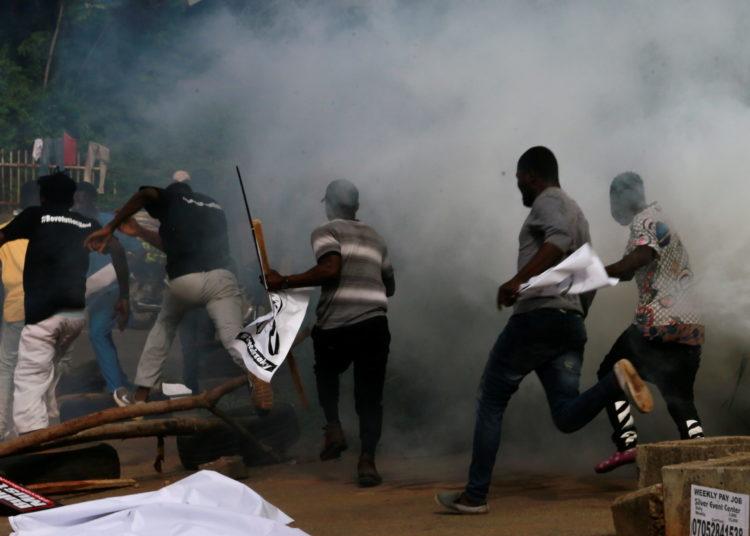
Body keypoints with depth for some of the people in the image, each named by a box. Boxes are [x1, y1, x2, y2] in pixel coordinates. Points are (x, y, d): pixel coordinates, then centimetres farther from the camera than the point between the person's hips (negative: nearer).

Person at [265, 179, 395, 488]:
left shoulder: (326, 232, 5)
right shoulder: (374, 238, 23)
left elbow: (330, 269, -15)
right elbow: (389, 286, 30)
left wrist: (284, 282, -9)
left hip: (336, 326, -3)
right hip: (375, 325, 3)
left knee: (326, 372, 28)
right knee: (369, 396, 6)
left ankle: (333, 427, 9)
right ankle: (367, 459, -12)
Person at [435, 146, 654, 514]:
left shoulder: (547, 201, -1)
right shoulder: (577, 213, 27)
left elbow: (559, 238, -24)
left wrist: (519, 279, -31)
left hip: (537, 317, -8)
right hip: (571, 323, 8)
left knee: (491, 403, 4)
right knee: (567, 417, -4)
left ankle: (475, 495, 3)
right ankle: (617, 380, -28)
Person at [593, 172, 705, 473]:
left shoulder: (644, 221, -1)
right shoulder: (664, 225, 28)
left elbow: (643, 254, -21)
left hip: (659, 321, -8)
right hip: (691, 326, 8)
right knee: (680, 397, 8)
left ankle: (627, 443, -4)